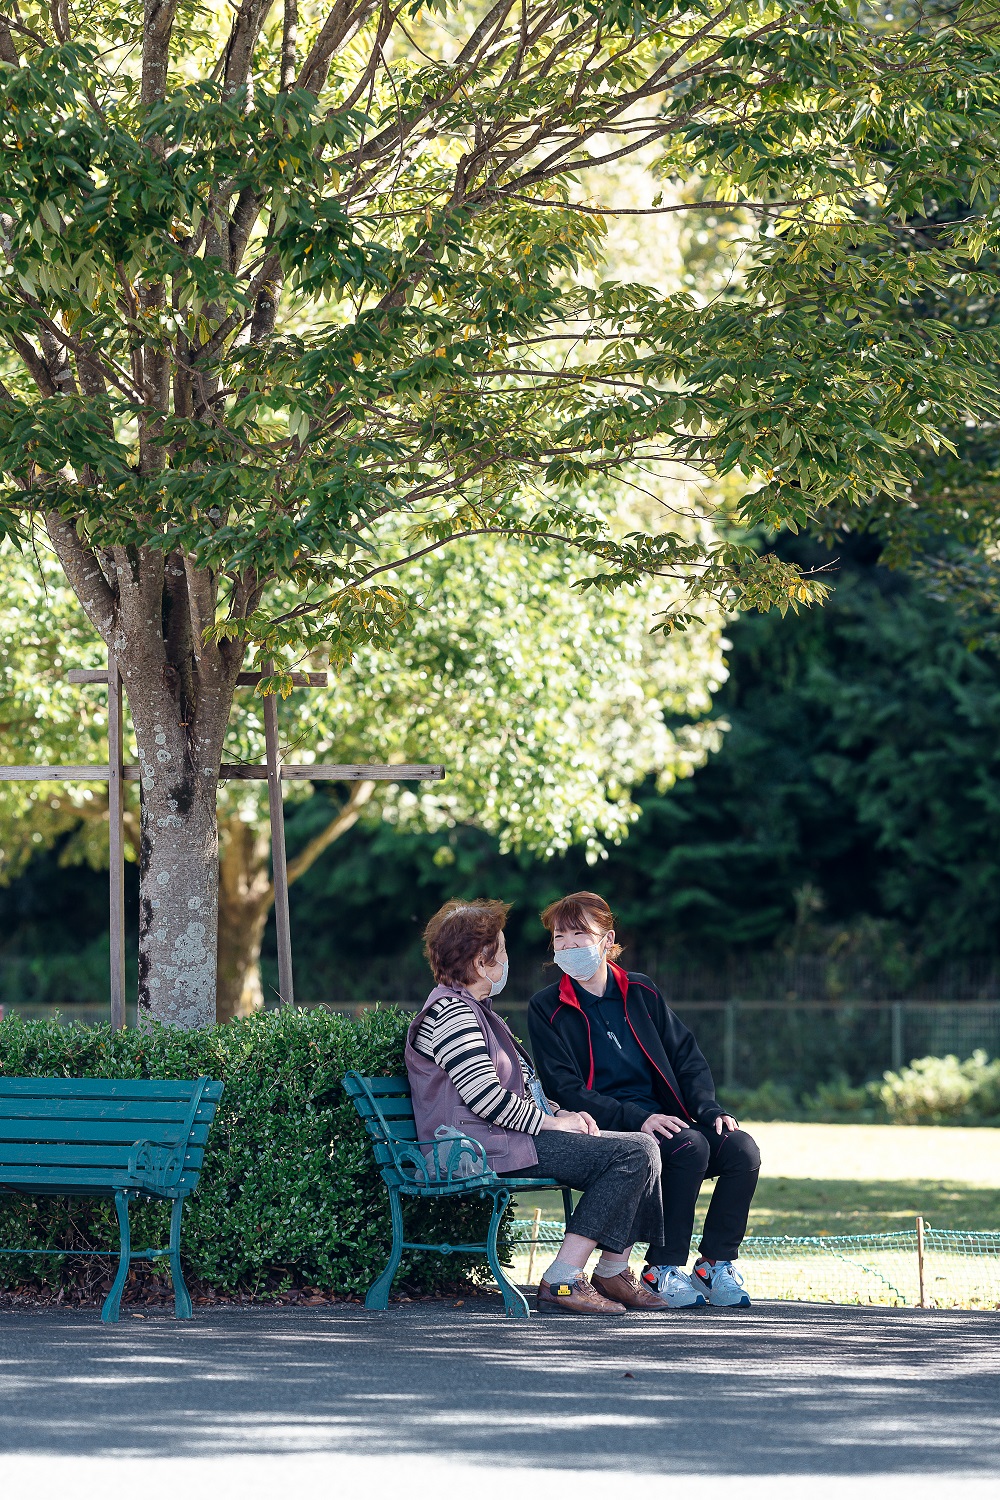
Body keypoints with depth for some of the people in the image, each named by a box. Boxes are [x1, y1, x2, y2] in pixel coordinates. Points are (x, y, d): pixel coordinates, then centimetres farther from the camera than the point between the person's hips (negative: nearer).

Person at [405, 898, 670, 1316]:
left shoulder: (472, 1009, 23)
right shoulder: (451, 1014, -13)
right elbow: (486, 1098, -21)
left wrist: (563, 1114, 10)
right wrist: (549, 1121, -11)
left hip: (507, 1136, 11)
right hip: (484, 1150, -11)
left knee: (642, 1146, 7)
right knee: (632, 1154, -19)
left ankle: (613, 1273, 6)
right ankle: (562, 1280, -22)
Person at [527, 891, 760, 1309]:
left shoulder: (641, 992, 14)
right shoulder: (547, 1008, 1)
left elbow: (687, 1057, 15)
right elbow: (565, 1090, -8)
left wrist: (709, 1109, -5)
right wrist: (637, 1118, -20)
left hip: (662, 1116, 5)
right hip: (603, 1130, -5)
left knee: (740, 1147, -21)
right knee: (689, 1146, -32)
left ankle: (717, 1263, -9)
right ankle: (662, 1269, -21)